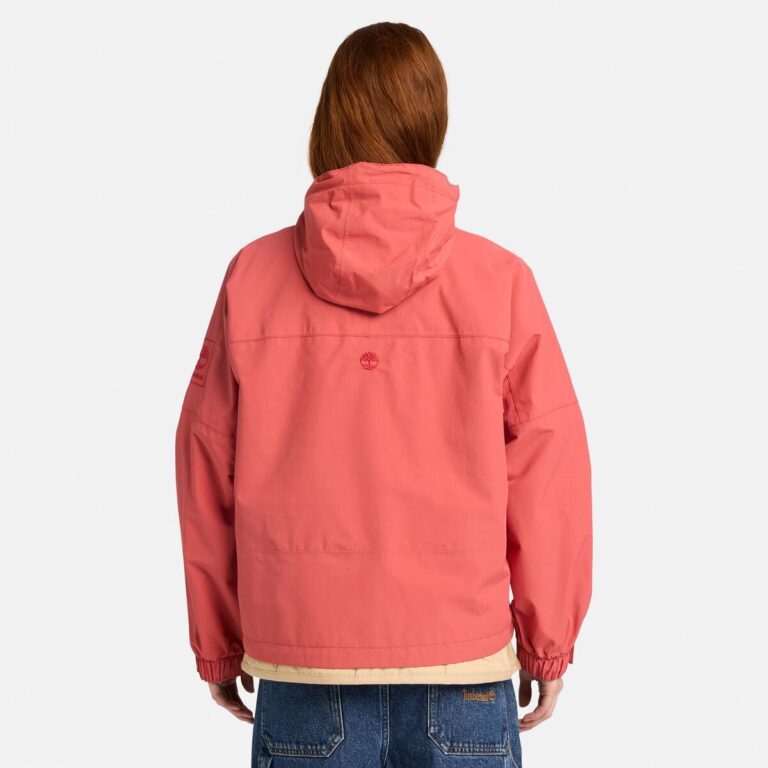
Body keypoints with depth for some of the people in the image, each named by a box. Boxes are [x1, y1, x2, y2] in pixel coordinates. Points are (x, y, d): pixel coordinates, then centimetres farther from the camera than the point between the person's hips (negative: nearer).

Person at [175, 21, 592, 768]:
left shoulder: (251, 276, -5)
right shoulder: (500, 280, -8)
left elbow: (206, 476, 0)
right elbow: (548, 478, -5)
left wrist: (216, 646, 12)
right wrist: (548, 642, 9)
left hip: (298, 660, 1)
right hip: (463, 662, -1)